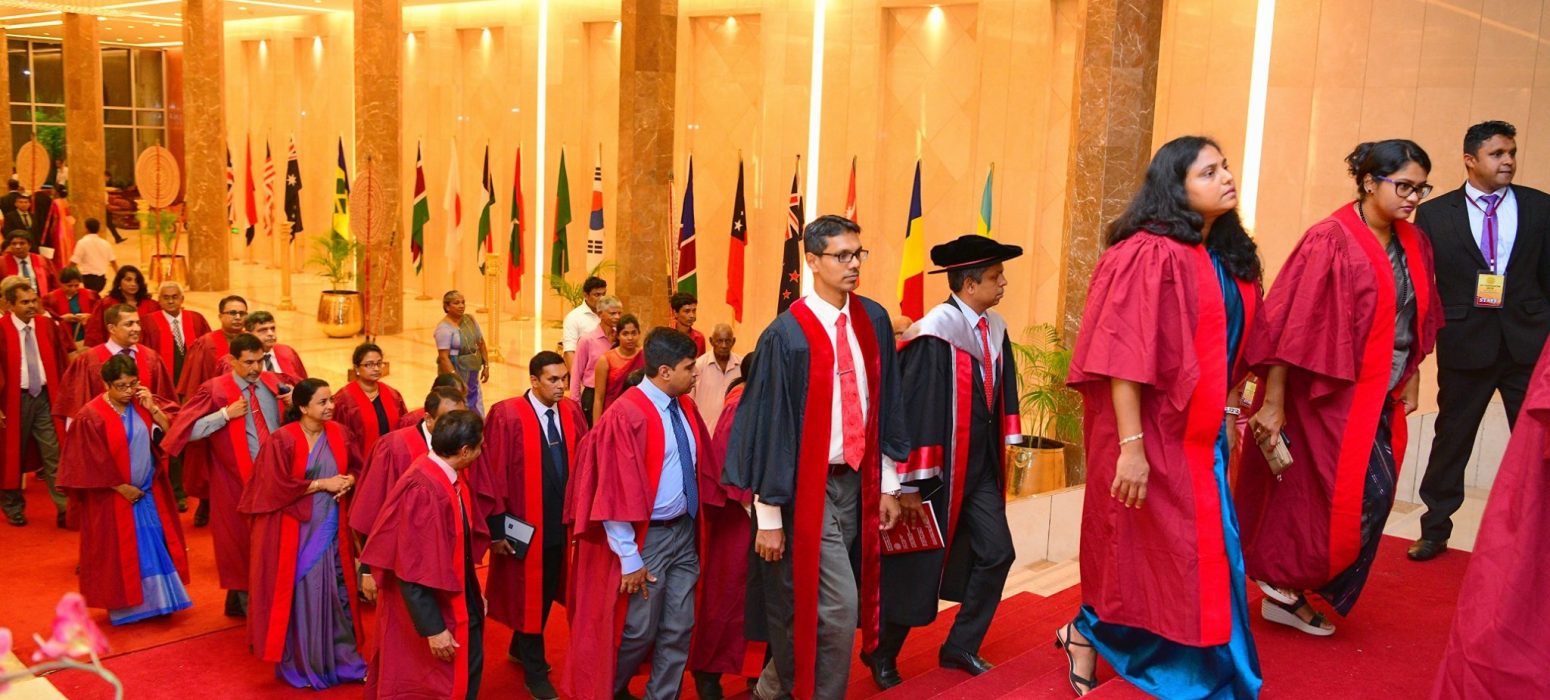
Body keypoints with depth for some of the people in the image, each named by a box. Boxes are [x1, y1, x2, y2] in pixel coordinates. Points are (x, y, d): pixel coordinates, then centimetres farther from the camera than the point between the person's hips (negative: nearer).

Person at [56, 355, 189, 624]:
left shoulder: (144, 403, -1)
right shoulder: (91, 416, -15)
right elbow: (94, 463, -14)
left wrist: (153, 408, -18)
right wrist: (122, 487, -13)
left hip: (150, 491, 5)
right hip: (113, 496, -5)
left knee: (154, 546, 10)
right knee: (119, 551, 6)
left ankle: (155, 599, 22)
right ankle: (123, 607, 17)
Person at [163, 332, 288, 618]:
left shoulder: (273, 383, 4)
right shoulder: (214, 389, -9)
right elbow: (187, 430, -14)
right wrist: (227, 413, -20)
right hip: (237, 479, -4)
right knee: (242, 540, 9)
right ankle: (245, 601, 23)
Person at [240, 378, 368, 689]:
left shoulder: (340, 433, 2)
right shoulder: (282, 440, -13)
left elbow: (358, 467, 13)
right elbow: (278, 486, -16)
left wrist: (348, 481, -9)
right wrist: (323, 483, -15)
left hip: (332, 528, 5)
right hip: (297, 530, -5)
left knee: (338, 593, 10)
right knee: (302, 595, 4)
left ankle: (343, 659, 21)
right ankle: (301, 664, 20)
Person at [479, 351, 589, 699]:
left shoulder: (572, 412, 1)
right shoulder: (507, 416, -16)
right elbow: (492, 473, -14)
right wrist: (498, 524, -13)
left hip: (562, 522, 6)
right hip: (526, 526, -5)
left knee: (548, 590, 19)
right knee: (530, 594, 8)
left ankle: (520, 648, 43)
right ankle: (535, 672, 24)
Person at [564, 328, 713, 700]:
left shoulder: (686, 408, 4)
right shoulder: (627, 416, -19)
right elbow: (615, 493, -18)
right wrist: (629, 559, -16)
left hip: (684, 531, 7)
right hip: (648, 537, -7)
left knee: (679, 628, 11)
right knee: (640, 630, 6)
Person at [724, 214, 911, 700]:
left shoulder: (873, 321, 2)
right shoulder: (787, 336, -15)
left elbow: (887, 406, 10)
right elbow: (769, 426, -13)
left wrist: (888, 483, 10)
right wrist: (769, 517, -12)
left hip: (857, 480, 6)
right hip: (809, 488, -6)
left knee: (803, 607, 15)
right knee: (837, 606, -5)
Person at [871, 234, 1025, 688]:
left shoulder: (995, 329, 4)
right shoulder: (935, 334, -20)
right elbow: (913, 409, -21)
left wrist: (1004, 448, 10)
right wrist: (909, 484, -20)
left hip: (980, 467, 7)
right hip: (938, 470, -7)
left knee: (997, 554, 8)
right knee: (918, 565, 4)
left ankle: (961, 646, 25)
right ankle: (883, 655, 25)